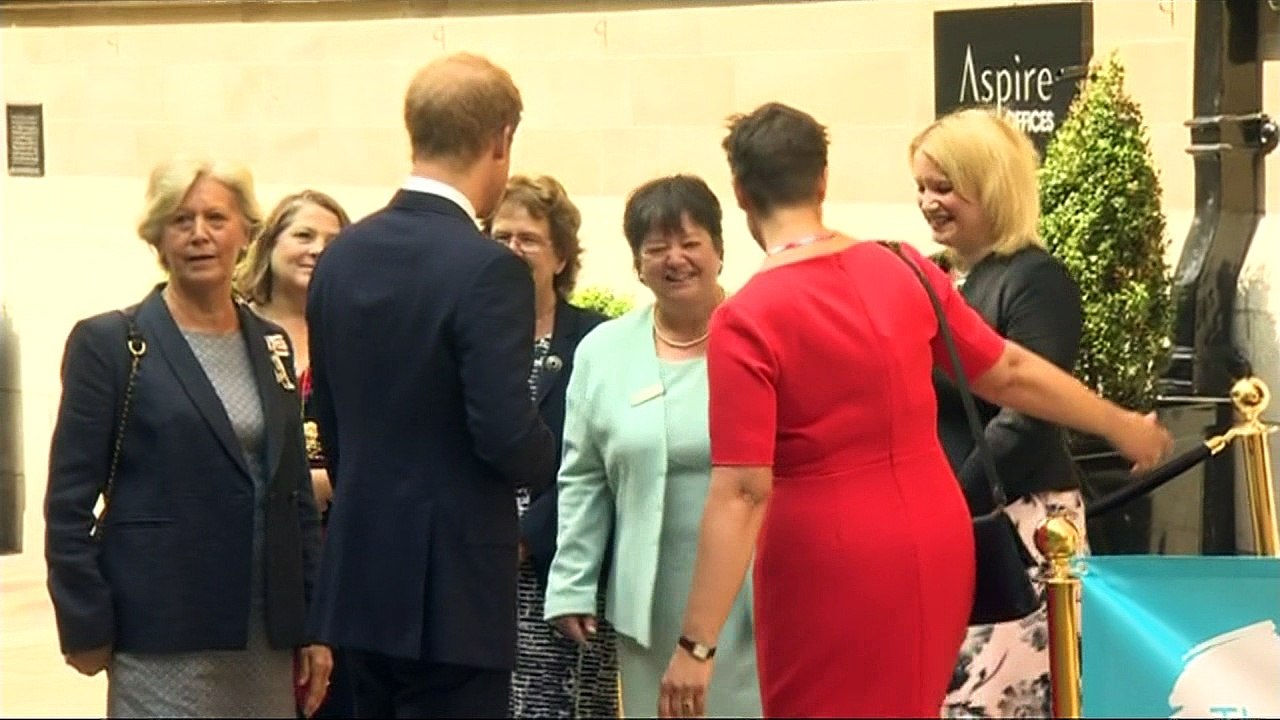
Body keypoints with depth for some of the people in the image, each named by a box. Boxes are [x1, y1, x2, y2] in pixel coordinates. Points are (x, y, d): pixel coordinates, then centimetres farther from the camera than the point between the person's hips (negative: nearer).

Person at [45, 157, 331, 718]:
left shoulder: (271, 345, 13)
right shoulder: (108, 343, -3)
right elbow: (69, 502, -5)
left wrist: (314, 625, 10)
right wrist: (86, 628, -9)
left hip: (268, 634, 5)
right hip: (163, 636, -5)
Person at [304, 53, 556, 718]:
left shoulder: (342, 256, 6)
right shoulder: (487, 271, -17)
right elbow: (507, 436, -21)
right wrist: (548, 461, 1)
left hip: (358, 575, 8)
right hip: (453, 585, -7)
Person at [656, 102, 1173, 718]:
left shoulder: (746, 321, -16)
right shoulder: (905, 271, 1)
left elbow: (743, 491, -20)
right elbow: (1011, 375, 11)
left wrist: (697, 644, -19)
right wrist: (1122, 426, 27)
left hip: (827, 557, -6)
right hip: (935, 542, 6)